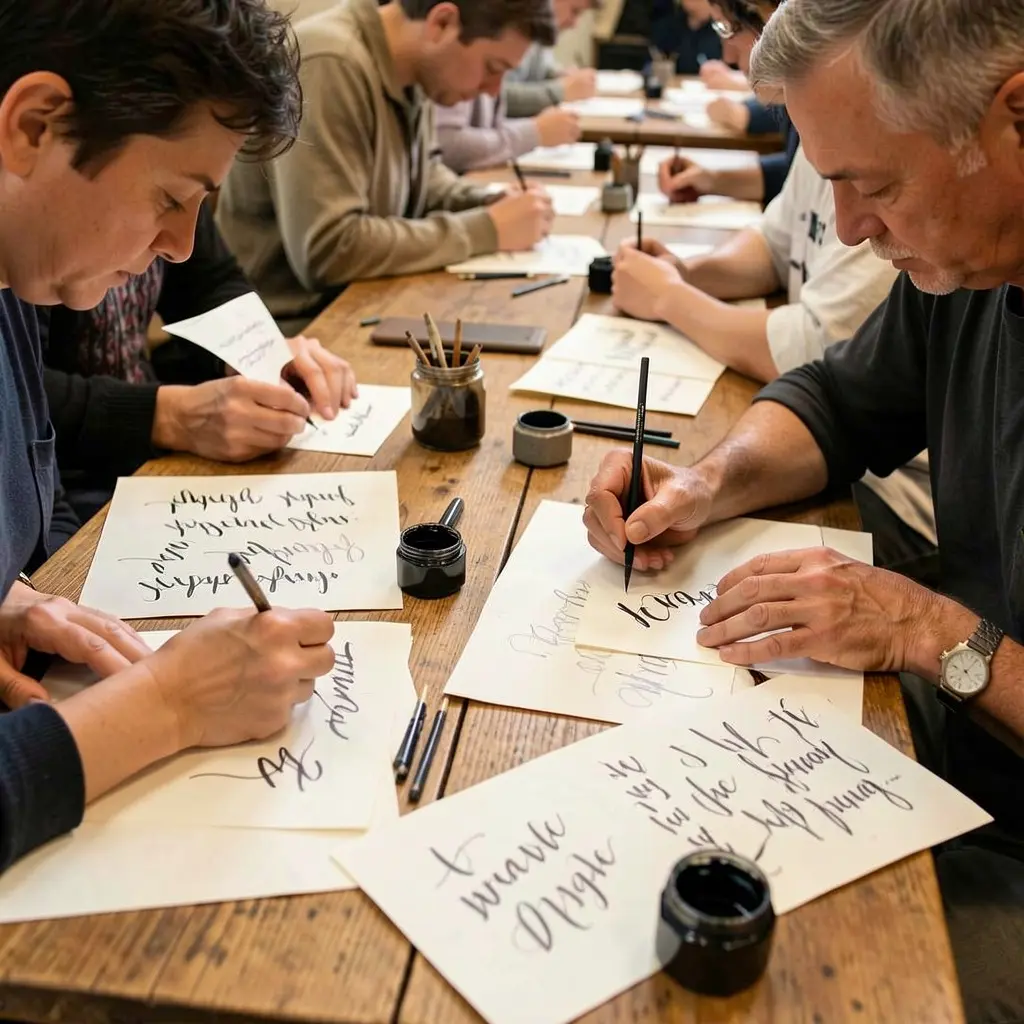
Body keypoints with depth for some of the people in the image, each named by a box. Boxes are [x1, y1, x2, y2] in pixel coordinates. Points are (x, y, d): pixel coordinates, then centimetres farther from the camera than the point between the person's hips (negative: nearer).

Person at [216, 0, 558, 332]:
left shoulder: (407, 64, 1)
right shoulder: (328, 66, -23)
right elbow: (329, 249, -28)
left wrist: (493, 207, -3)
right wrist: (486, 229, -21)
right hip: (295, 323, -7)